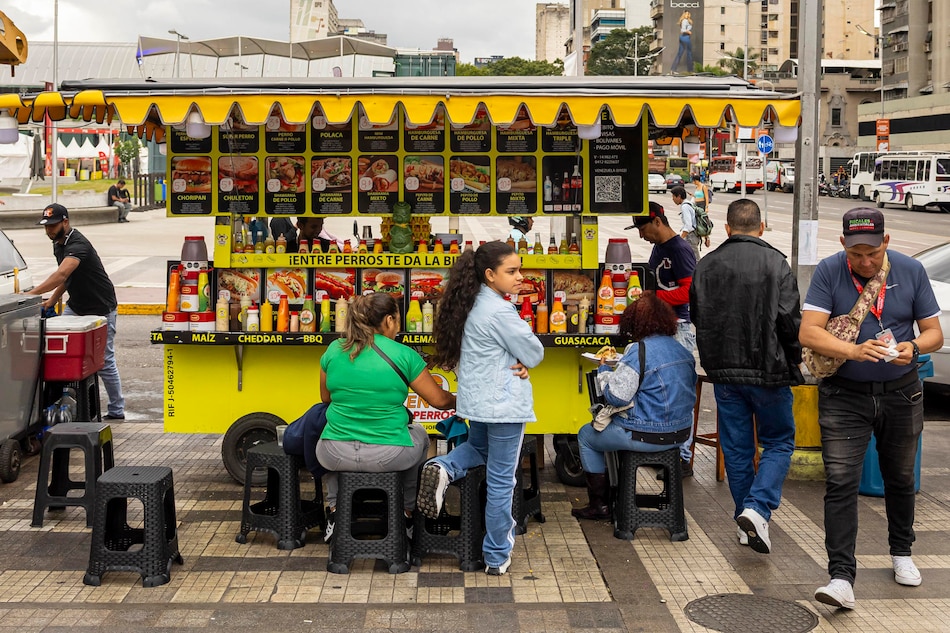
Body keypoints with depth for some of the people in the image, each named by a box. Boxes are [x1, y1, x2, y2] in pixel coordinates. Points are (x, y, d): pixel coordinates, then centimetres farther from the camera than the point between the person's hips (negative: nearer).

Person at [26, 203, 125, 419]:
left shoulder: (78, 244, -25)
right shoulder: (58, 243, 5)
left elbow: (61, 275, -41)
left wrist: (31, 294, -49)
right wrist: (52, 300, 1)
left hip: (100, 309, -8)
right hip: (75, 306, 8)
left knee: (104, 361, -2)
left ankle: (117, 411, 10)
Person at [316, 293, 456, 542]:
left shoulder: (333, 350, 1)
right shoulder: (403, 355, -8)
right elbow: (439, 400, 0)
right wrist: (459, 400, 22)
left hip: (336, 455, 2)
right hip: (389, 456, -2)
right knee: (419, 434, 33)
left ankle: (334, 511, 31)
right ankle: (406, 513, 39)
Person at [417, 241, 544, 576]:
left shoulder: (472, 304, 6)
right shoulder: (499, 311, -21)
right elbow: (535, 353, -16)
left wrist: (518, 363, -3)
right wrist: (524, 363, 5)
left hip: (477, 400, 8)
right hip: (504, 403, -8)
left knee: (478, 448, 33)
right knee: (501, 480, 2)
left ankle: (444, 468, 3)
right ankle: (497, 557, 12)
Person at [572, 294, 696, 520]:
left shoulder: (638, 351, -19)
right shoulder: (682, 350, 6)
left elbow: (616, 397, -21)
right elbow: (689, 391, 17)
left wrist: (603, 370, -3)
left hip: (648, 436, -8)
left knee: (586, 435, 14)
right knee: (612, 425, 32)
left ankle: (599, 505, 18)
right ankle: (611, 493, 36)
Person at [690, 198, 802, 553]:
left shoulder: (706, 266, 4)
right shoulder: (775, 263, -10)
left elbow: (696, 318, 12)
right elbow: (790, 320, -13)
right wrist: (795, 359, 4)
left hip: (724, 370, 4)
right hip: (768, 370, -4)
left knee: (736, 448, 12)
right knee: (779, 443, 10)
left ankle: (747, 522, 19)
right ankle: (757, 509, -9)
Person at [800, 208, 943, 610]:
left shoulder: (911, 271, -3)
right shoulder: (829, 272, -10)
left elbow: (934, 332, 1)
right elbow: (808, 333, -18)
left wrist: (913, 347, -22)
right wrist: (855, 351, -34)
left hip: (901, 394, 3)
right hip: (844, 395, -2)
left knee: (900, 478, 18)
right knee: (840, 482, -10)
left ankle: (901, 553, 40)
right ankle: (841, 576, -10)